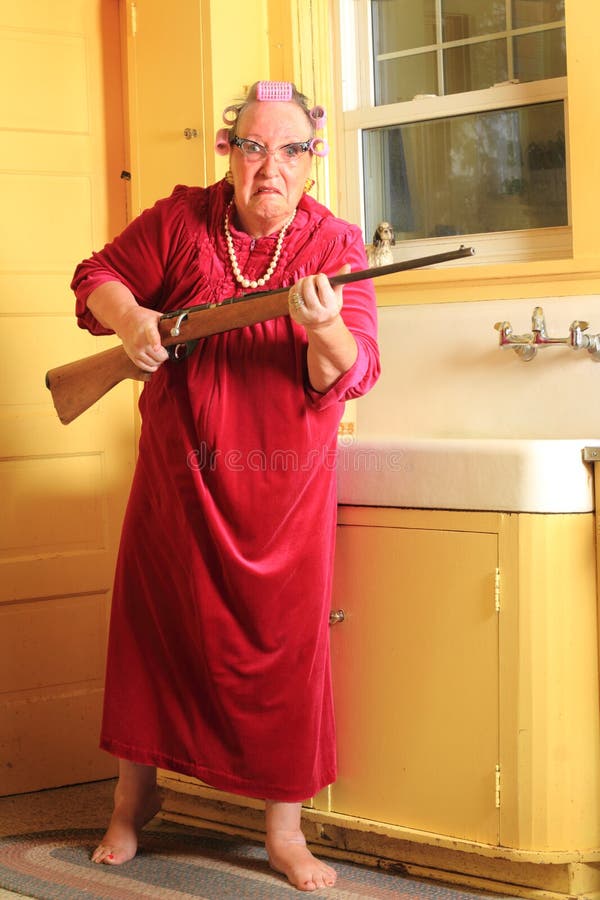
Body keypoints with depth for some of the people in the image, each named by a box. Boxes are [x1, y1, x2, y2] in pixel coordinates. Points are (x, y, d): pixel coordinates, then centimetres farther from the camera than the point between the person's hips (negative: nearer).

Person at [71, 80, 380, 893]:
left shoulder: (336, 244, -8)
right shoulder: (180, 221, -4)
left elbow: (354, 374, -15)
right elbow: (97, 276, 6)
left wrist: (323, 330, -38)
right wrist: (128, 316, -16)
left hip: (285, 489, -1)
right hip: (178, 480, 2)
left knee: (285, 644, 1)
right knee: (152, 625, 12)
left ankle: (285, 832, 15)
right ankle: (133, 799, 32)